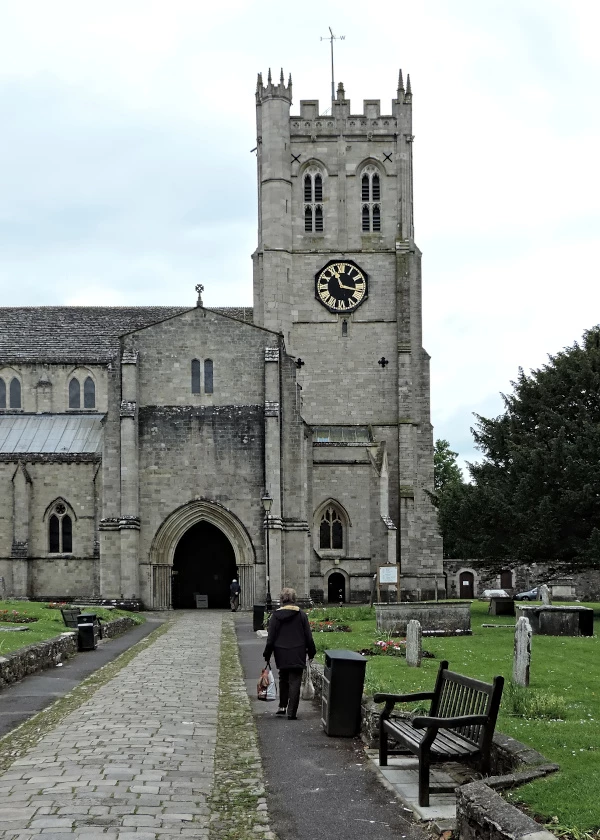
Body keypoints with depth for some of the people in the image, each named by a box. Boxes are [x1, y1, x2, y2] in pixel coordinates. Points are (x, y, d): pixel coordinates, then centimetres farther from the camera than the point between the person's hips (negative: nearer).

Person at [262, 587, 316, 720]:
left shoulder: (275, 615, -5)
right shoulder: (301, 614, -4)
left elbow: (271, 638, -2)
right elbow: (308, 636, -1)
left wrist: (267, 654, 7)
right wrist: (311, 651, 10)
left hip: (281, 654, 1)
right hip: (297, 655, -1)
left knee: (283, 680, 21)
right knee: (295, 682, 1)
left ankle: (282, 706, 21)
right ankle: (292, 712, -1)